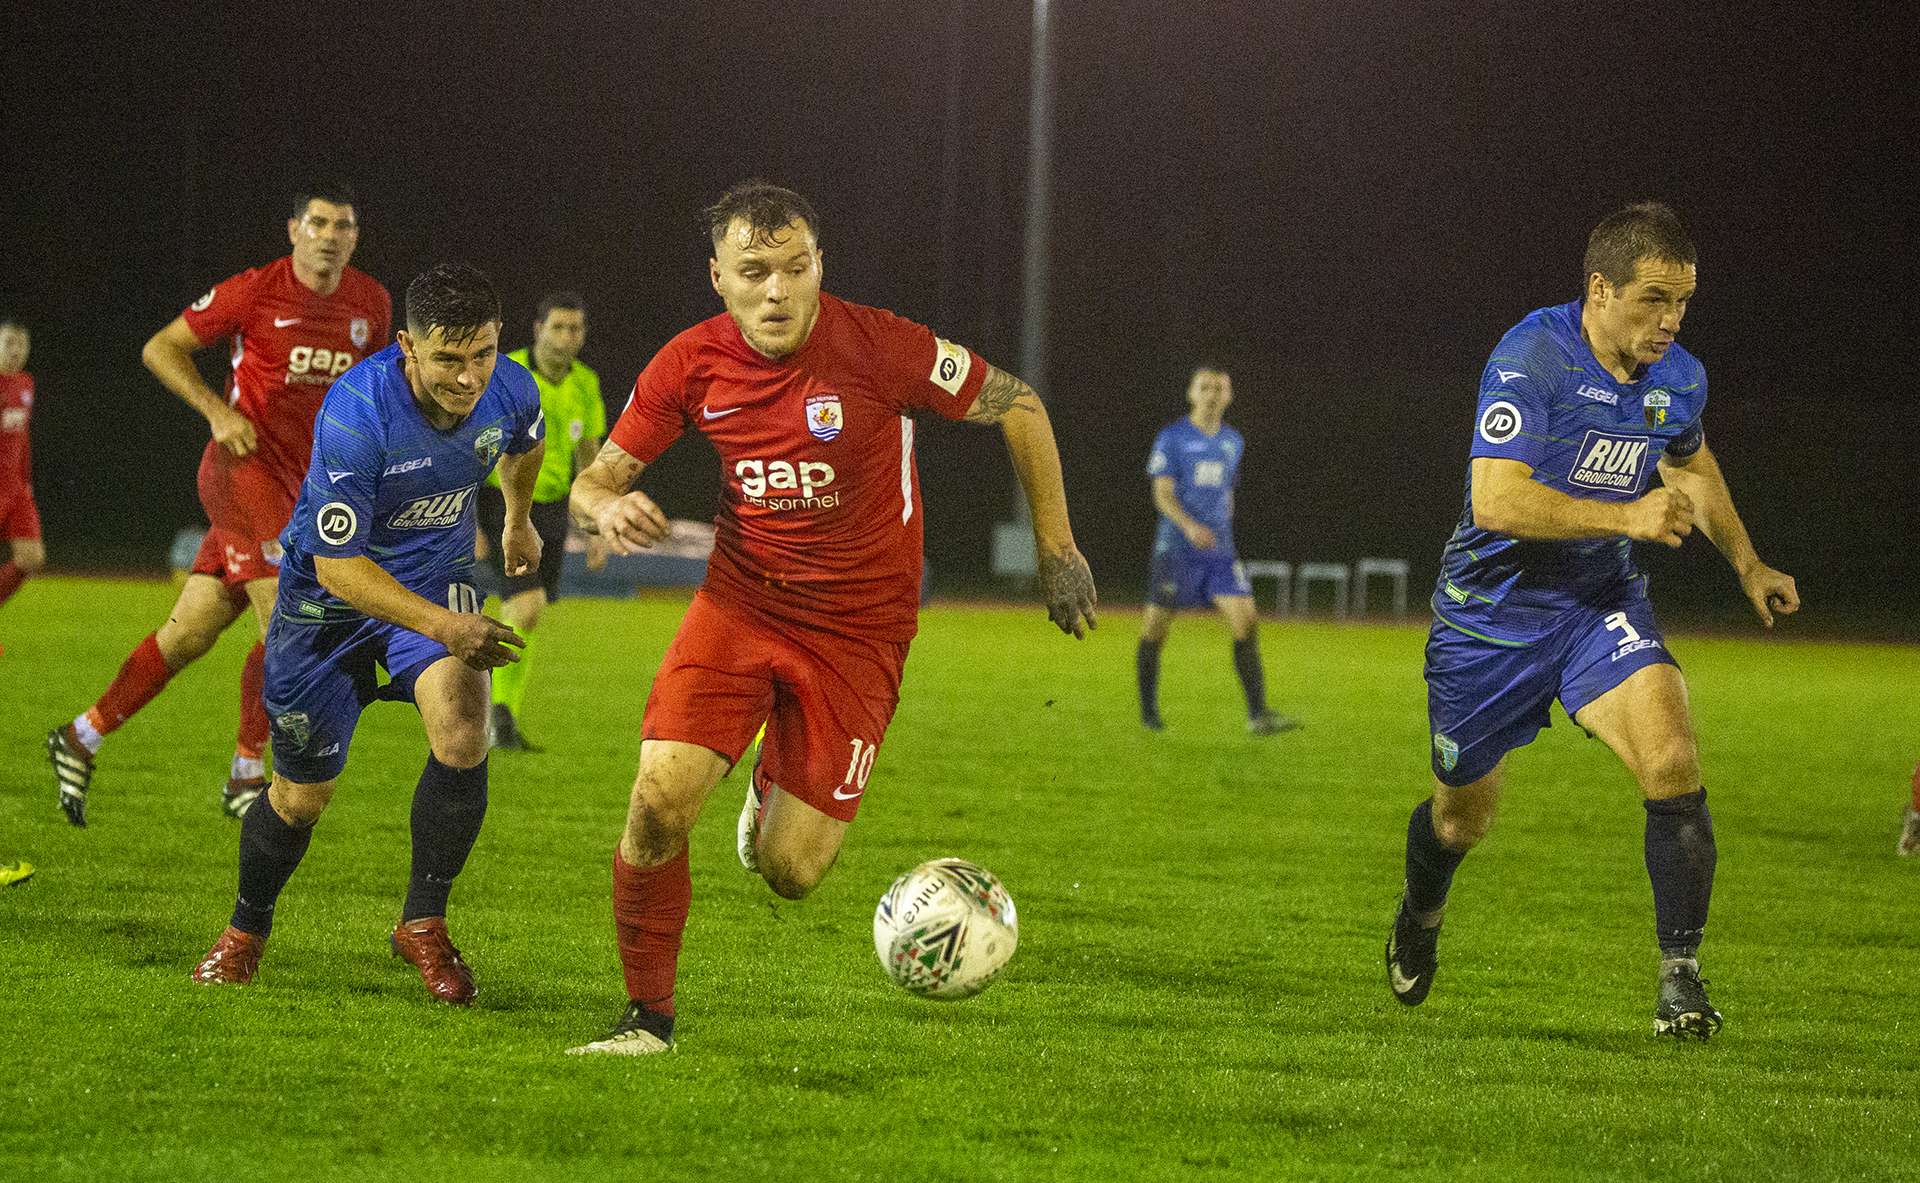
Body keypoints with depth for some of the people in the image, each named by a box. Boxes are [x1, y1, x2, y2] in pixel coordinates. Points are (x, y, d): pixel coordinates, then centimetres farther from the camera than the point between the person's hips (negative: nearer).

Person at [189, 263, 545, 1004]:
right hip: (330, 591, -3)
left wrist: (518, 520, 30)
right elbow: (337, 565, -30)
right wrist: (442, 625, -42)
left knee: (462, 732, -25)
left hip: (438, 574, 3)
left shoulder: (509, 391, -18)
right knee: (303, 795, 7)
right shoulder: (356, 414, -34)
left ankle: (423, 922, -6)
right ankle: (246, 930, 38)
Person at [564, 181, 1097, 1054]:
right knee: (659, 801, -19)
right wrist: (607, 506, -23)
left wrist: (1057, 549, -1)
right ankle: (648, 1016, 1)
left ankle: (776, 783, 34)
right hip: (738, 605, 2)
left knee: (789, 874, -5)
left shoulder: (876, 346, -18)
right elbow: (596, 477, 3)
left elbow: (1017, 406, -4)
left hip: (857, 630, -2)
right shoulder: (693, 363, -8)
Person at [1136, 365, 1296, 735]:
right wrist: (1189, 527, -27)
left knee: (1246, 622, -10)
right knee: (1156, 628, 1)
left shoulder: (1233, 442, 13)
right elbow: (1162, 494, -11)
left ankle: (1257, 715, -15)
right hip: (1176, 548, -4)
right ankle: (1148, 711, 19)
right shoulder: (1172, 438, -4)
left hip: (1219, 549, 4)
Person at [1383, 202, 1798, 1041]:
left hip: (1601, 602, 4)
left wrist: (1746, 563, 18)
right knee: (1464, 816, 13)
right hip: (1492, 611, -3)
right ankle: (1421, 917, 48)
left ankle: (1680, 974, -15)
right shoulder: (1531, 359, -24)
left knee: (1672, 760, -22)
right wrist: (1626, 516, -39)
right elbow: (1496, 501, -33)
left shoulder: (1679, 379, -4)